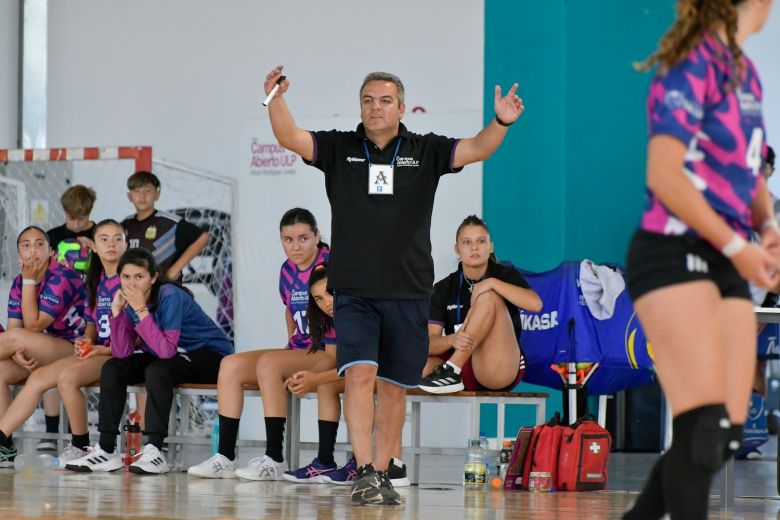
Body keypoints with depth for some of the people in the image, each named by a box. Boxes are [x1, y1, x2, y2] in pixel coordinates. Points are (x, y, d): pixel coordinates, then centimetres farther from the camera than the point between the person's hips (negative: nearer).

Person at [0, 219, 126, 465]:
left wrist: (105, 350, -18)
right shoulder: (96, 281, 16)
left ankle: (81, 447, -16)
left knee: (67, 376, -31)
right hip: (97, 351, 8)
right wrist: (87, 340, 0)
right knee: (38, 377, -6)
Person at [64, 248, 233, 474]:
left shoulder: (169, 296, -25)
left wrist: (141, 310, -34)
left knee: (157, 371, -33)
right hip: (173, 355, 8)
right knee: (112, 369, -5)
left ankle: (154, 451, -31)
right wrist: (117, 312, -21)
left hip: (211, 356, -8)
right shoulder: (129, 300, -5)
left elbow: (166, 350, -34)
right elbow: (122, 353, -10)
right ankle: (106, 450, -5)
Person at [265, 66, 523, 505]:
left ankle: (382, 475, 18)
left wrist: (501, 123, -25)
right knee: (359, 374, -17)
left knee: (394, 387, 7)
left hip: (409, 293, 1)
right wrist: (276, 100, -25)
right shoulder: (339, 149, 6)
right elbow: (289, 137, -6)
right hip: (354, 291, -1)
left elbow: (476, 149, -5)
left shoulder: (426, 152, 6)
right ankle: (364, 474, -18)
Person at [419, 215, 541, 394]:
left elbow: (535, 304, -17)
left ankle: (452, 370, -28)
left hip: (501, 368, -1)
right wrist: (452, 340, -28)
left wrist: (493, 283, -24)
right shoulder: (443, 289, 7)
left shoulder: (504, 275, 3)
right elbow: (430, 342, -5)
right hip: (466, 373, 1)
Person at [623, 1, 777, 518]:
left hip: (725, 263, 9)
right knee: (703, 428, -15)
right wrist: (737, 247, -16)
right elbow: (664, 176, -17)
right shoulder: (693, 66, -11)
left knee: (727, 434, 6)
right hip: (674, 256, -9)